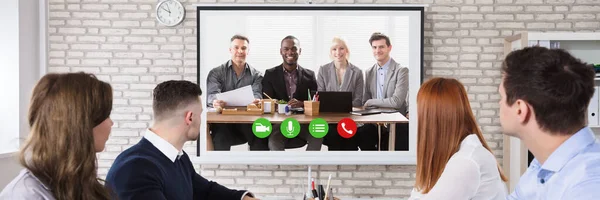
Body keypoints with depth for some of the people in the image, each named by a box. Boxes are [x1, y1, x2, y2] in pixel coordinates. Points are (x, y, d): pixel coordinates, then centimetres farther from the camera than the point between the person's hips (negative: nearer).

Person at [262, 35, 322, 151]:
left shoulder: (309, 75, 10)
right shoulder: (270, 74, 8)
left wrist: (301, 103, -20)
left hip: (303, 121, 1)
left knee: (317, 137, -30)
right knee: (274, 142, -33)